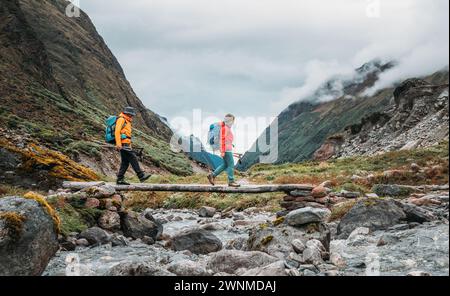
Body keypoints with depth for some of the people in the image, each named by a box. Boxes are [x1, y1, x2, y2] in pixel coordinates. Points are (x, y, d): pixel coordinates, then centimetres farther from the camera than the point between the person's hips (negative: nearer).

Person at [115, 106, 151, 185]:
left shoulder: (127, 121, 25)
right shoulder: (121, 119, -6)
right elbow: (117, 131, -16)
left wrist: (129, 146, 23)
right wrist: (118, 144, -24)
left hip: (126, 144, 10)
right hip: (123, 144, -10)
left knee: (125, 162, 8)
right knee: (133, 159, -12)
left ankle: (120, 179, 8)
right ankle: (141, 176, -13)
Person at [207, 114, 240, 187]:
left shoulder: (227, 128, 18)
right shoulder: (224, 128, -12)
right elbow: (223, 140, -18)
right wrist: (222, 151, -21)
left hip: (228, 149, 10)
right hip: (226, 150, -10)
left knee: (225, 165, 12)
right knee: (231, 165, -6)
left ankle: (212, 175, 12)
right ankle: (231, 181, -2)